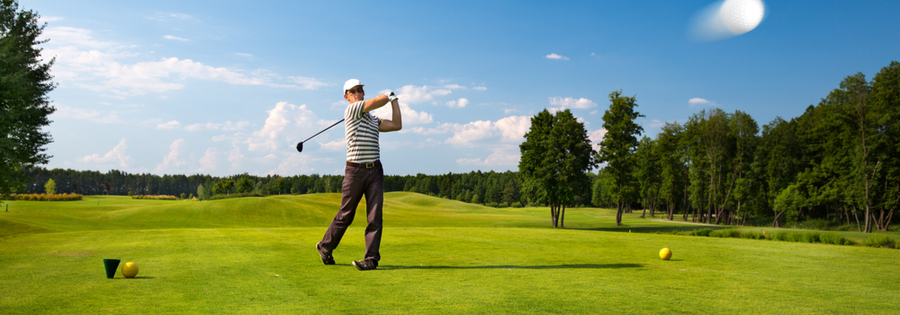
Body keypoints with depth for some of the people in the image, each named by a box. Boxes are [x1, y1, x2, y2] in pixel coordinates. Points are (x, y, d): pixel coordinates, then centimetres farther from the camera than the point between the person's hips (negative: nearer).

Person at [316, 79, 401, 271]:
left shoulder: (373, 119, 19)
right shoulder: (352, 110, -4)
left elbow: (396, 125, 13)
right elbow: (381, 100, -8)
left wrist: (394, 99, 18)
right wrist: (388, 95, 16)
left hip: (375, 170, 5)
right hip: (355, 171, -5)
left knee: (375, 216, -5)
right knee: (345, 215, 6)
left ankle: (371, 258, -3)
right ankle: (325, 247, 27)